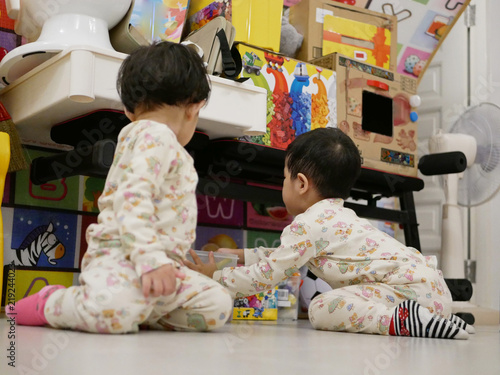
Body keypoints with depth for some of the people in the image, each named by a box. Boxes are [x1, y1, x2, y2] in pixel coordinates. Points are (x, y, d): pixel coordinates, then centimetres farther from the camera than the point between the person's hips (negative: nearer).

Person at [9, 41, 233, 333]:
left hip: (158, 261, 9)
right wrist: (150, 259, -30)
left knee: (218, 305, -4)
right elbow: (133, 199, -21)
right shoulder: (155, 136, -6)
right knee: (117, 310, -35)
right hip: (121, 256, -9)